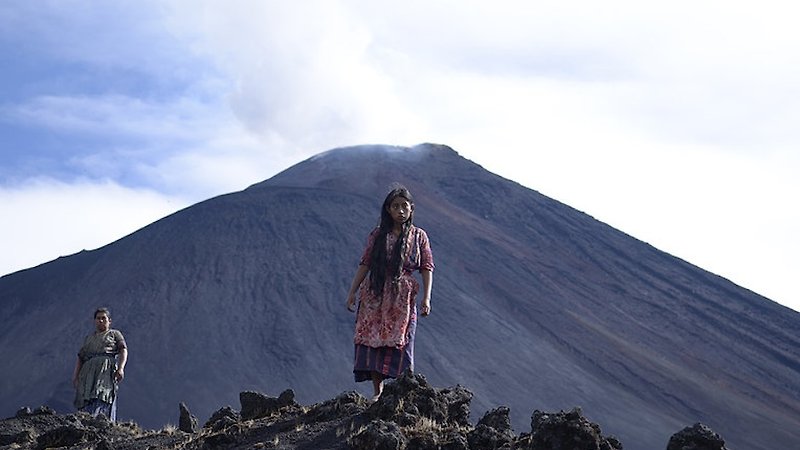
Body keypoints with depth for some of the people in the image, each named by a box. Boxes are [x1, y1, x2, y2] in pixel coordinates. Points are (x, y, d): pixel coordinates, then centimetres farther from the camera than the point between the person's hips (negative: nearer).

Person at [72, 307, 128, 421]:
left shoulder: (114, 334, 20)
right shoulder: (89, 338, 32)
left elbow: (123, 350, 6)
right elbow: (80, 358, 24)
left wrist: (120, 368, -12)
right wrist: (75, 375, 8)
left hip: (106, 369, -4)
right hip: (89, 372, 4)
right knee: (86, 407, -13)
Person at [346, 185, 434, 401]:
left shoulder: (419, 236, 6)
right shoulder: (378, 235, 7)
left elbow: (427, 268, 2)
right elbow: (365, 264, 7)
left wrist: (426, 297, -7)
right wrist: (352, 292, 2)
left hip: (402, 298, -1)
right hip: (375, 296, 1)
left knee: (399, 343, -5)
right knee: (372, 341, -4)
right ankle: (378, 391, 0)